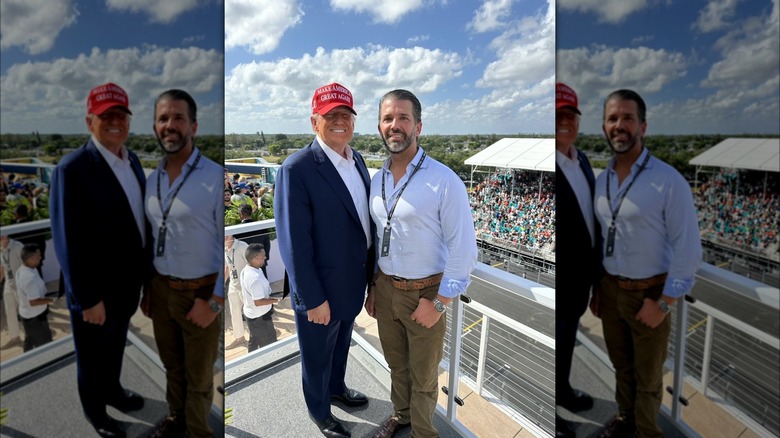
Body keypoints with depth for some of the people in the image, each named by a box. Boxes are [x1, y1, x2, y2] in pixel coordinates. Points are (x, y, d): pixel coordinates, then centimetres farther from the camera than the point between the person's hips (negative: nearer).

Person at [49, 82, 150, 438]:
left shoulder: (131, 158, 1)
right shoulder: (72, 169, -22)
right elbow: (69, 241, -21)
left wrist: (145, 269, 7)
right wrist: (88, 298, -18)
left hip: (129, 280, 6)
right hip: (97, 288, -6)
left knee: (116, 345, 28)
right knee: (94, 355, 19)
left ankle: (112, 390, 53)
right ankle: (95, 409, 43)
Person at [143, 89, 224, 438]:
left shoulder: (216, 177, -18)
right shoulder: (151, 181, 4)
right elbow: (152, 239, 13)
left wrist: (214, 301, -17)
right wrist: (147, 288, 14)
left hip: (201, 292, -6)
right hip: (161, 289, 6)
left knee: (199, 376, 15)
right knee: (171, 365, 25)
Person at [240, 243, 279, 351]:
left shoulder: (245, 270, -2)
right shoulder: (256, 278, -32)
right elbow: (258, 302, -29)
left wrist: (266, 287, 7)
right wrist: (275, 300, -18)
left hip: (250, 314, 9)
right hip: (260, 317, -9)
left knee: (254, 342, 27)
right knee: (270, 345, 8)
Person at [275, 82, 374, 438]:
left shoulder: (357, 159, 1)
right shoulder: (297, 169, -23)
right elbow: (294, 243, -23)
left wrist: (371, 270, 10)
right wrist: (313, 299, -19)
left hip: (354, 282, 7)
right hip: (321, 291, -7)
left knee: (341, 344, 29)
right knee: (318, 356, 19)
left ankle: (337, 388, 56)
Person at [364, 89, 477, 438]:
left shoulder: (444, 181, -17)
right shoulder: (376, 180, 3)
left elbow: (463, 249, -16)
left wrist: (438, 303, -15)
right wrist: (372, 287, 12)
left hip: (425, 293, -5)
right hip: (385, 289, 5)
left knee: (423, 376, 15)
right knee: (396, 363, 25)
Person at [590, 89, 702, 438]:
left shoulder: (669, 181, -17)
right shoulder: (600, 181, 1)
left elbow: (688, 249, -16)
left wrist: (663, 303, -15)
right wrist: (596, 288, 11)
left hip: (650, 292, -4)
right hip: (609, 289, 5)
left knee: (648, 376, 16)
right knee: (620, 364, 23)